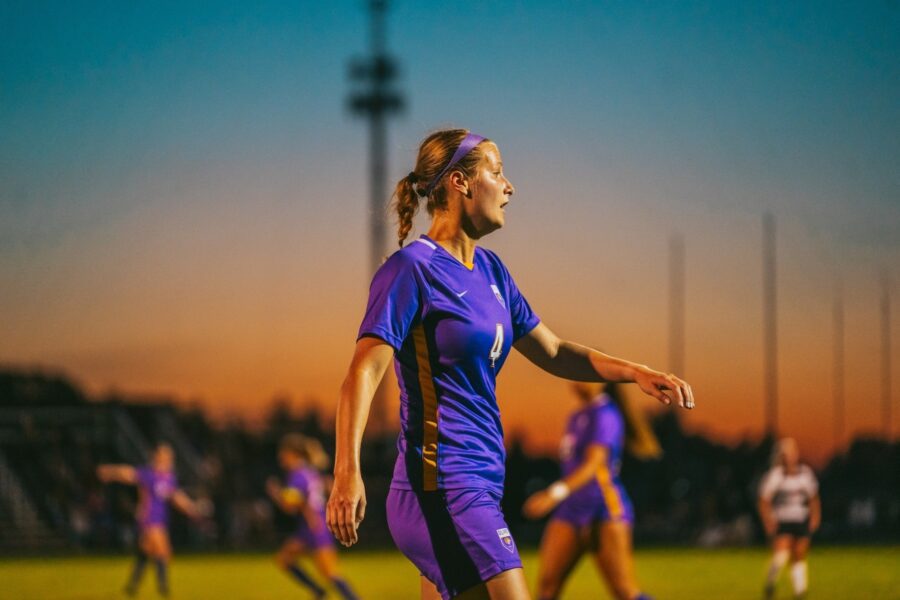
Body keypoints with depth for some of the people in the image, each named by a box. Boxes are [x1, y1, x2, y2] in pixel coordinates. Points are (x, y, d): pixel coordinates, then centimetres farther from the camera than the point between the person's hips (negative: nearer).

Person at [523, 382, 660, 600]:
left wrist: (556, 492, -36)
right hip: (572, 509, 9)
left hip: (605, 508, -9)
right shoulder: (576, 417, 16)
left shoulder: (605, 415, -11)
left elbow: (594, 463, -24)